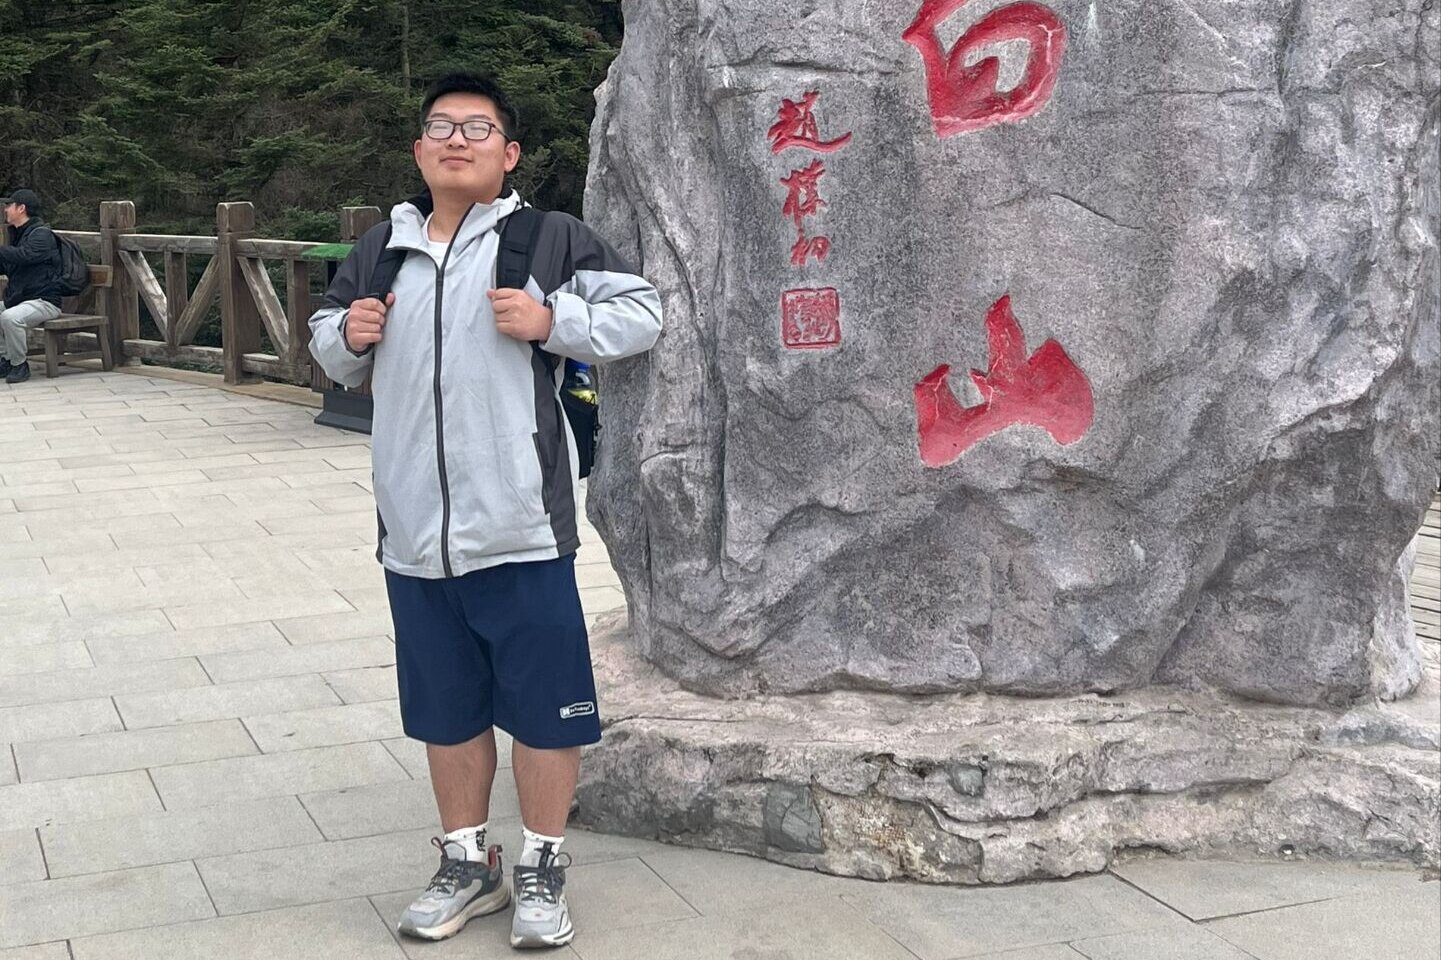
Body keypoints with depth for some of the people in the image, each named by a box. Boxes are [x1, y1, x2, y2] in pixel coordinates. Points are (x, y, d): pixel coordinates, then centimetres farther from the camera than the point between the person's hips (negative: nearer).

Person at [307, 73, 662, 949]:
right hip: (415, 537, 5)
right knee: (445, 708, 17)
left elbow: (642, 312, -7)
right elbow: (335, 355, 23)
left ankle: (543, 869, 24)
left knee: (543, 706, 5)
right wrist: (346, 336, 1)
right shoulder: (379, 251, 11)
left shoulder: (549, 238, -4)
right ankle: (468, 863, 34)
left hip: (521, 531, -4)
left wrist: (552, 320, -19)